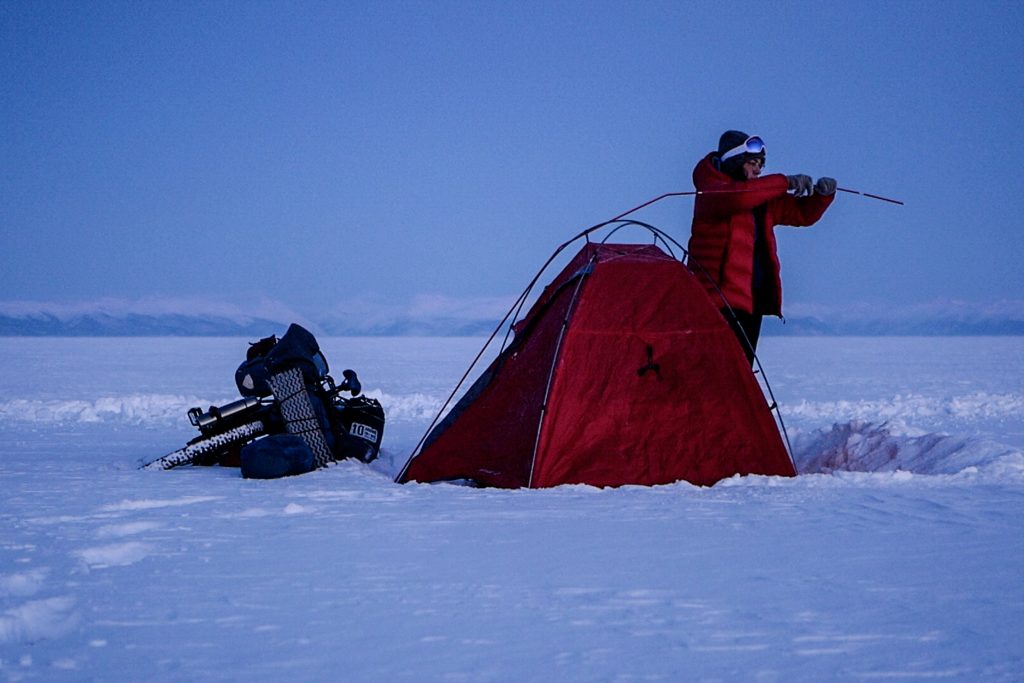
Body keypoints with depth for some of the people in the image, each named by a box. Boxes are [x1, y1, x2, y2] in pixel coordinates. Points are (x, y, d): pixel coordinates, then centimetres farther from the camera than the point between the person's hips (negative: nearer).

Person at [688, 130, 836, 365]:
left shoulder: (762, 198, 17)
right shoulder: (711, 192, -8)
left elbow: (802, 214, 18)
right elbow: (736, 197, -30)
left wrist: (822, 194, -2)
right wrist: (785, 182, -29)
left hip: (753, 298, 9)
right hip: (721, 298, -9)